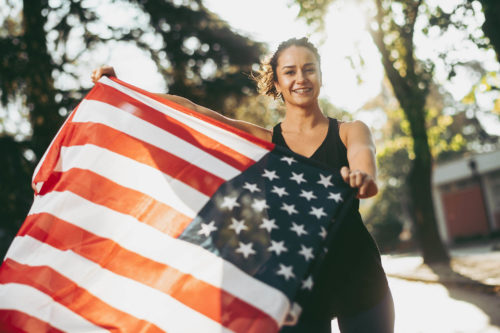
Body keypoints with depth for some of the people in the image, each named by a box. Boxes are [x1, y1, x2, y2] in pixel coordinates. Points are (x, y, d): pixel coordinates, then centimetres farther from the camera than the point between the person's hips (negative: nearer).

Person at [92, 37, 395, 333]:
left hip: (357, 277, 1)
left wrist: (361, 178, -43)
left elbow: (362, 155, -19)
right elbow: (190, 109, -4)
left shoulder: (350, 131, 5)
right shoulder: (264, 141, 4)